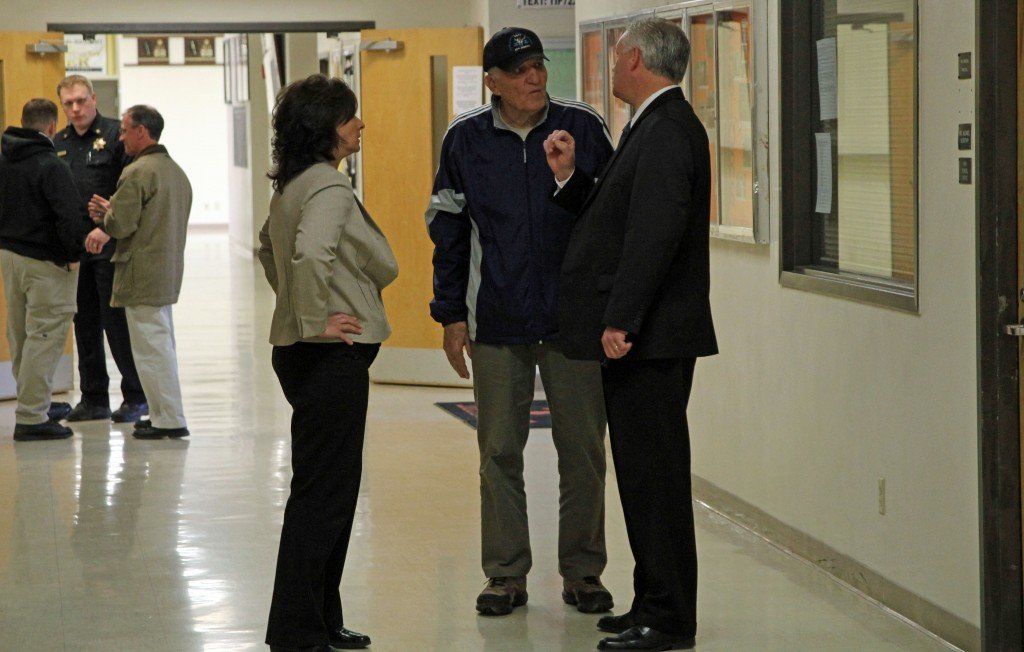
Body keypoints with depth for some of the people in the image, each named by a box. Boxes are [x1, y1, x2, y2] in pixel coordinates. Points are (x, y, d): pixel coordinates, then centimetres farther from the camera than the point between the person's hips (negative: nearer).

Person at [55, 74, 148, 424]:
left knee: (117, 321, -3)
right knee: (85, 323, 10)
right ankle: (93, 398, 18)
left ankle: (135, 396, 7)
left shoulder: (116, 134, -5)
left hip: (110, 248, -6)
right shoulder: (59, 143, 13)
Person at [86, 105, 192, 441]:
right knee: (161, 345, 16)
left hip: (142, 275, -10)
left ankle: (170, 420, -4)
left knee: (151, 348, -5)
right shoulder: (176, 171, 14)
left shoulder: (137, 173, -16)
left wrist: (106, 212, 2)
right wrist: (111, 214, 15)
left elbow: (120, 225, -20)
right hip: (169, 272, 10)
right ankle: (165, 414, 21)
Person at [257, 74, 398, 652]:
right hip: (331, 358, -10)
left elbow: (271, 248, 31)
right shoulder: (329, 186, -17)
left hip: (307, 355, 10)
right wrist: (314, 320, -23)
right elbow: (310, 253, -35)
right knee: (324, 491, -5)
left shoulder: (292, 185, 14)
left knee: (329, 490, 15)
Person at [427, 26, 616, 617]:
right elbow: (448, 230, 10)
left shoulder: (584, 128, 0)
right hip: (498, 324, 1)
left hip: (575, 319, -1)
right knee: (500, 452, 5)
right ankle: (507, 575, 16)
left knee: (582, 448, 4)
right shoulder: (465, 140, 3)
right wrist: (452, 314, 7)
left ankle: (583, 572, 15)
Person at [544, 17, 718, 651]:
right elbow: (611, 215, 20)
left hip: (650, 338, -11)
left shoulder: (668, 132, -16)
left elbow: (654, 232, -23)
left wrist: (620, 322, -24)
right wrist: (569, 176, 9)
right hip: (641, 337, 11)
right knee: (644, 472, 14)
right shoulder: (654, 127, 18)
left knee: (654, 473, -6)